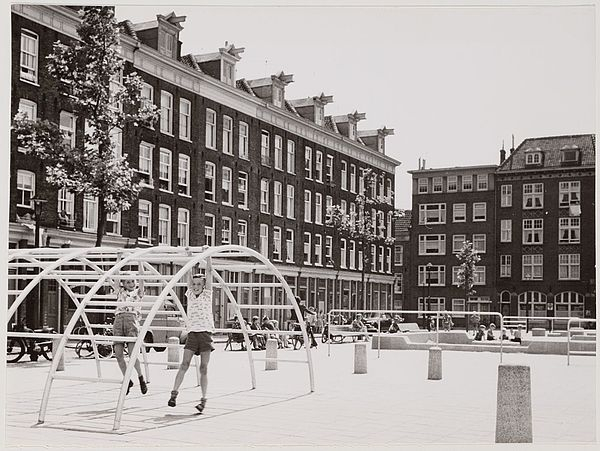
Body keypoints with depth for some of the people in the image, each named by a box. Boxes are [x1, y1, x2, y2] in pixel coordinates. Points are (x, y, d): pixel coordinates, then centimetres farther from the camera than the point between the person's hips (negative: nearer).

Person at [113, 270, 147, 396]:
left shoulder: (138, 292, 19)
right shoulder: (120, 292, 25)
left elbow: (141, 279, 12)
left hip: (132, 318, -3)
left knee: (132, 353, -16)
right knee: (118, 354, -5)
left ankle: (141, 378, 0)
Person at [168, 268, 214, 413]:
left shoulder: (207, 294, 7)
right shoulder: (189, 294, 13)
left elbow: (208, 273, 3)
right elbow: (190, 278, 9)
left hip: (206, 333, -2)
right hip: (192, 333, 2)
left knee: (203, 368, -2)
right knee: (184, 364, -11)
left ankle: (203, 399, 2)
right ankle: (174, 393, -11)